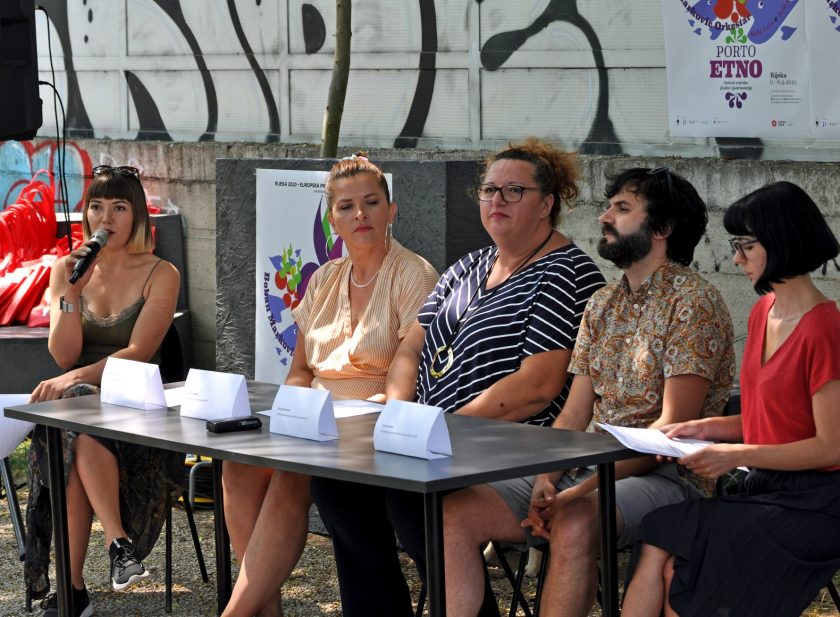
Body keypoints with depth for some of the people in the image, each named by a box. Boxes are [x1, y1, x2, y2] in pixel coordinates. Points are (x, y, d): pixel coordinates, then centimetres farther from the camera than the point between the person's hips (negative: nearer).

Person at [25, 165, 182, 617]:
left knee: (80, 430, -35)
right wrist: (70, 292, -12)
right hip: (76, 398, 2)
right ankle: (119, 542, -34)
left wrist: (76, 378, -27)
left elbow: (138, 353, -12)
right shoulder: (66, 270, 9)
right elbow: (64, 356, 0)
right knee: (75, 434, -35)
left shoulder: (160, 275, 0)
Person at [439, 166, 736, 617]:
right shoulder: (602, 305, 17)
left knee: (573, 522, -38)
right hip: (589, 469, 7)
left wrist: (586, 488, -21)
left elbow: (672, 427, -14)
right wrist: (546, 479, -6)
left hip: (664, 476, -7)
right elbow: (573, 415, 14)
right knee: (458, 511, -13)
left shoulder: (692, 303, -7)